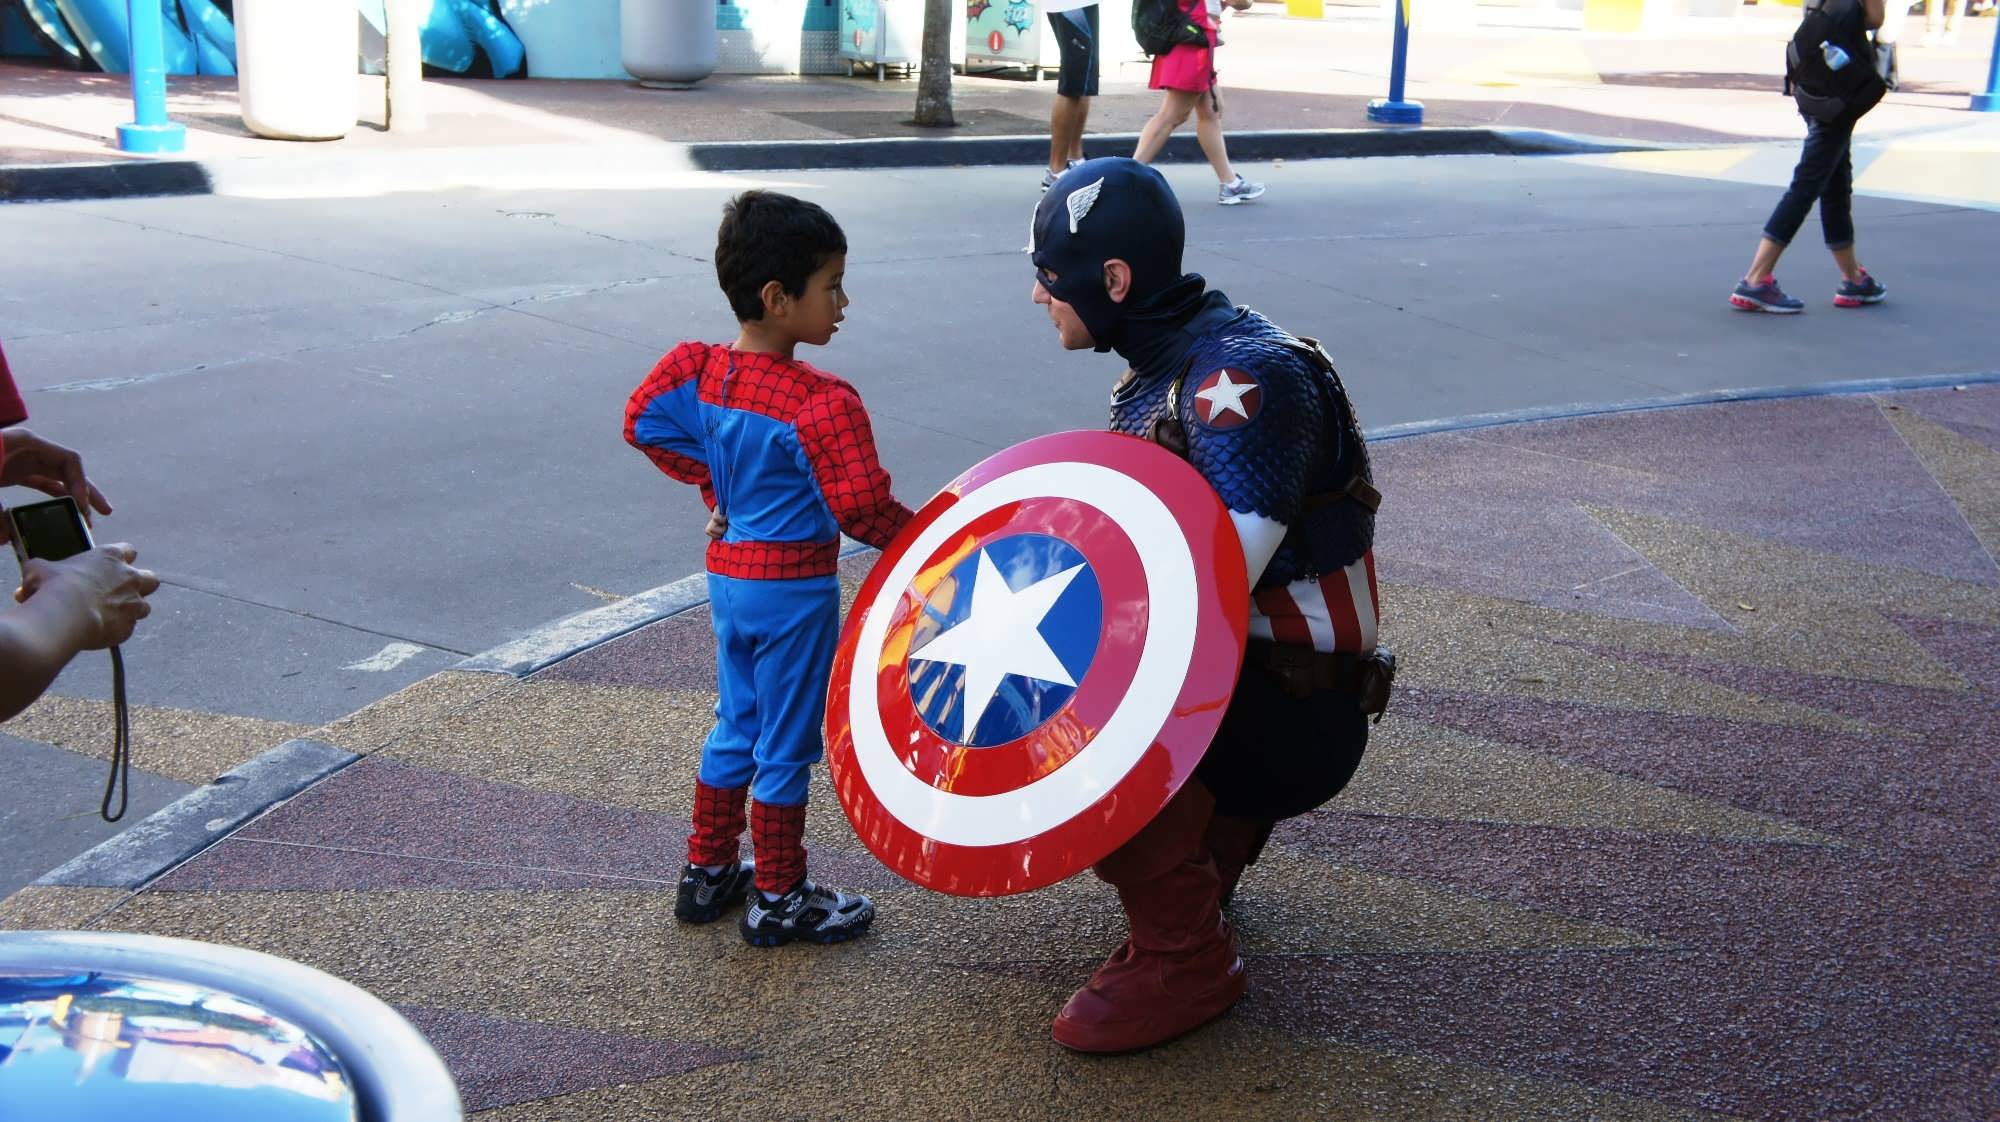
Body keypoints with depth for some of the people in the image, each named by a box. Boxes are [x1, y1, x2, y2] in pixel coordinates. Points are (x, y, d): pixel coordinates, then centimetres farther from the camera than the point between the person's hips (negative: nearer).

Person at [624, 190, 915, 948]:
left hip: (727, 573, 7)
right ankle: (778, 900, 20)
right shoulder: (823, 404, -25)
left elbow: (645, 423, 7)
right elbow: (862, 510, -23)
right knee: (787, 745, 7)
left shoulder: (700, 369, -4)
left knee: (735, 727, 23)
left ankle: (706, 873, 33)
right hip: (795, 587, -7)